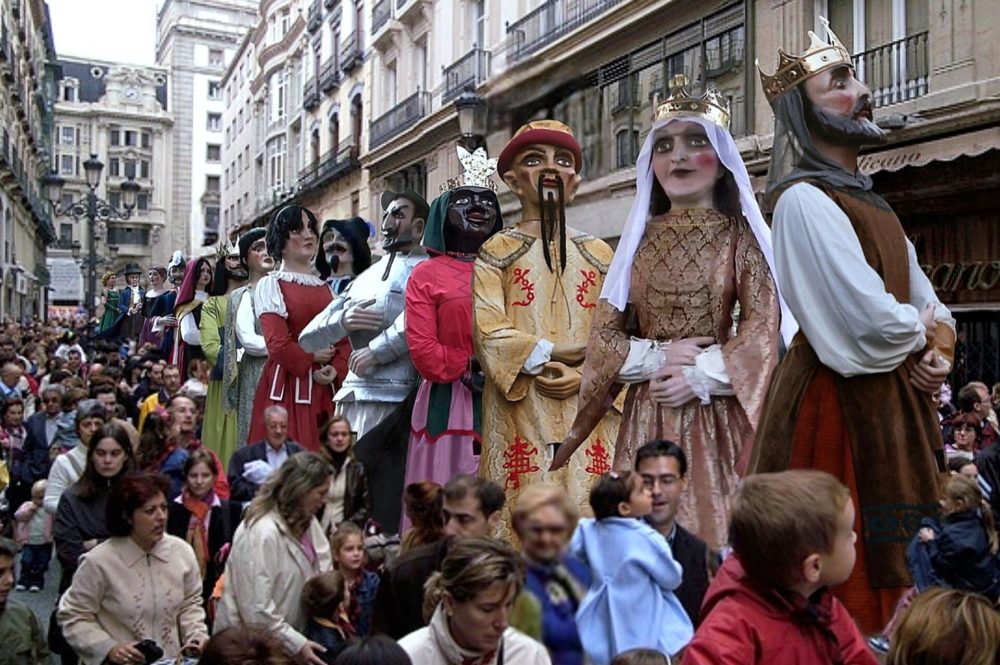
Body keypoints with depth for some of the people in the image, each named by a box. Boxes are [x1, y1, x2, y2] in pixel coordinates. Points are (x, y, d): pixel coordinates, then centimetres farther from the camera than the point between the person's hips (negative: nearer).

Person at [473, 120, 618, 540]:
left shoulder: (599, 254, 13)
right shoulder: (497, 252, 6)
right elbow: (489, 332, -6)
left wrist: (584, 374, -11)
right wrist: (554, 353, -13)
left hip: (588, 411, 2)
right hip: (520, 414, -2)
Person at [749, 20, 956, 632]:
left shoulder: (871, 203, 17)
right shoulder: (805, 198, -12)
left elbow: (929, 304, 20)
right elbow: (871, 320, -22)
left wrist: (940, 352, -1)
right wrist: (920, 331, -1)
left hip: (895, 400, 9)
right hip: (839, 405, -9)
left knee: (898, 555, 13)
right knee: (846, 574, -3)